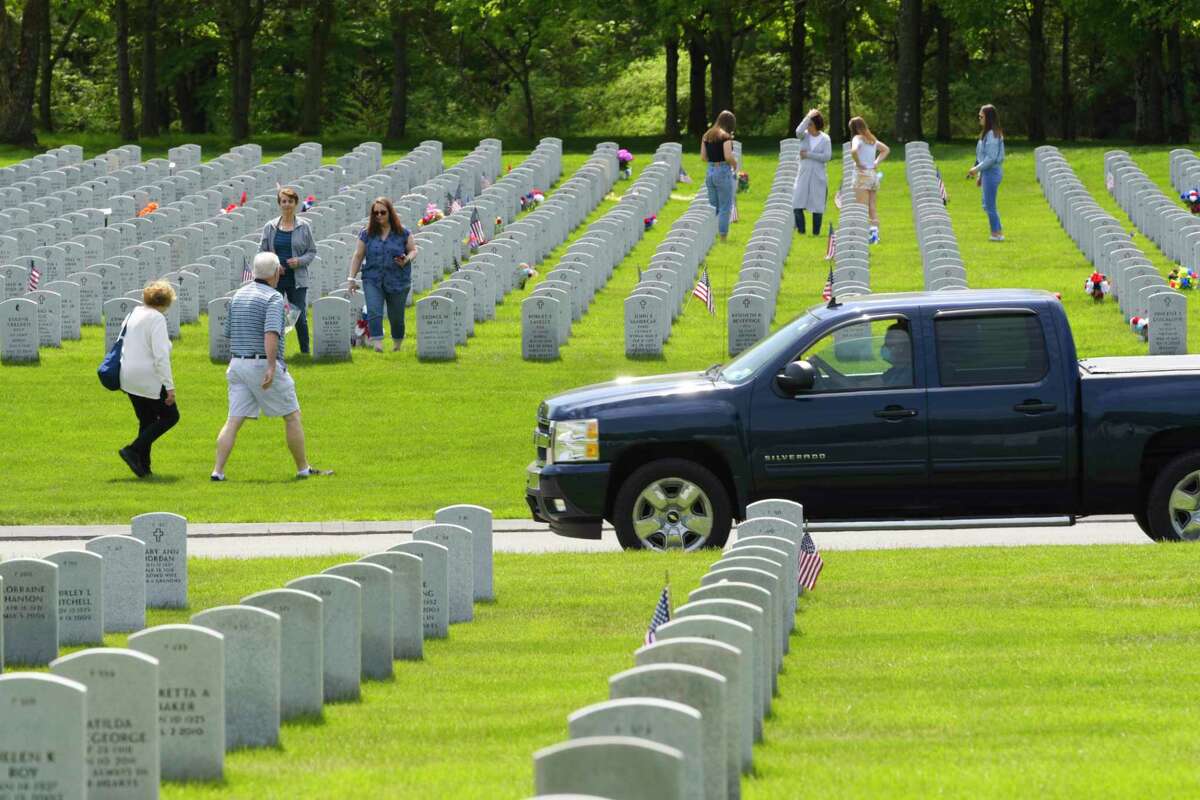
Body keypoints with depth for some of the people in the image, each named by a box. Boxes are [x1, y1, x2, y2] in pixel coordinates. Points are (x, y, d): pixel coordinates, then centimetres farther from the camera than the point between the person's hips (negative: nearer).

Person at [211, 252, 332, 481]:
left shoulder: (238, 295, 12)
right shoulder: (273, 298, -11)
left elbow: (229, 333, 18)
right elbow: (271, 333, -24)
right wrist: (271, 367, -30)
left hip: (237, 365, 6)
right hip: (264, 365, -6)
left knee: (233, 421, 2)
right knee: (292, 416, 8)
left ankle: (218, 470, -10)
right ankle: (303, 468, 14)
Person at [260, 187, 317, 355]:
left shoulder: (304, 226, 2)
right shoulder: (270, 227, 5)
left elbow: (312, 251, 6)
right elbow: (262, 251, 9)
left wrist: (299, 261, -12)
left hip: (297, 278, -1)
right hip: (275, 278, 1)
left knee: (300, 317, 0)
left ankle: (305, 352, 11)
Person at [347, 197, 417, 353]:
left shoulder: (402, 233, 1)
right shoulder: (367, 234, 3)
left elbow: (413, 250, 9)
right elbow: (358, 256, 7)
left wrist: (406, 260, -14)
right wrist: (351, 278, 3)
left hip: (397, 281, 0)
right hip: (372, 280, 0)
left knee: (396, 315, 8)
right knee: (374, 312, -18)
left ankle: (397, 342, 31)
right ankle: (377, 343, -21)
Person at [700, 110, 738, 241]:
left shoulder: (706, 136, 8)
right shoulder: (725, 136, -12)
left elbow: (703, 157, 9)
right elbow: (728, 156, -19)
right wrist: (735, 164, 0)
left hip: (710, 171, 6)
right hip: (723, 172, -6)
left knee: (713, 207, 15)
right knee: (725, 207, 1)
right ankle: (723, 238, 1)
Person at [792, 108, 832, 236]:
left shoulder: (825, 138, -1)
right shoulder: (804, 135, 3)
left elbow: (827, 156, -10)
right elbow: (798, 131, -22)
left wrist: (808, 154, -12)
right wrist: (808, 117, -17)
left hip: (818, 176, -2)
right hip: (803, 175, 2)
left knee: (817, 206, 1)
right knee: (797, 206, -5)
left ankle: (816, 233, 9)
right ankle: (801, 230, 6)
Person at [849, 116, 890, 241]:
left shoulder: (858, 138, -9)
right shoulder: (872, 140, 12)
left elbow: (854, 150, -30)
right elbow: (886, 149, 25)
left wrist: (858, 163, -14)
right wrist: (877, 162, 15)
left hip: (862, 174, -7)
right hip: (873, 174, 7)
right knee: (872, 207, 9)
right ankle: (875, 231, 4)